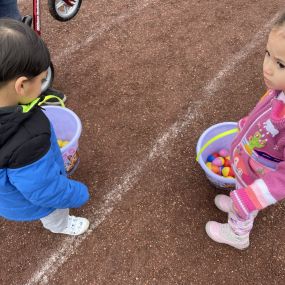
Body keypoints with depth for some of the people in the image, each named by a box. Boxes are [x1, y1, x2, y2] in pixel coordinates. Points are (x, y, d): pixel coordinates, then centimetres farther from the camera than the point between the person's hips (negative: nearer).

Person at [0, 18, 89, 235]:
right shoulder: (28, 142, -49)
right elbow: (47, 191, -34)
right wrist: (78, 195, -15)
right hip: (31, 201, -6)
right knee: (56, 216, 30)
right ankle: (60, 226, 64)